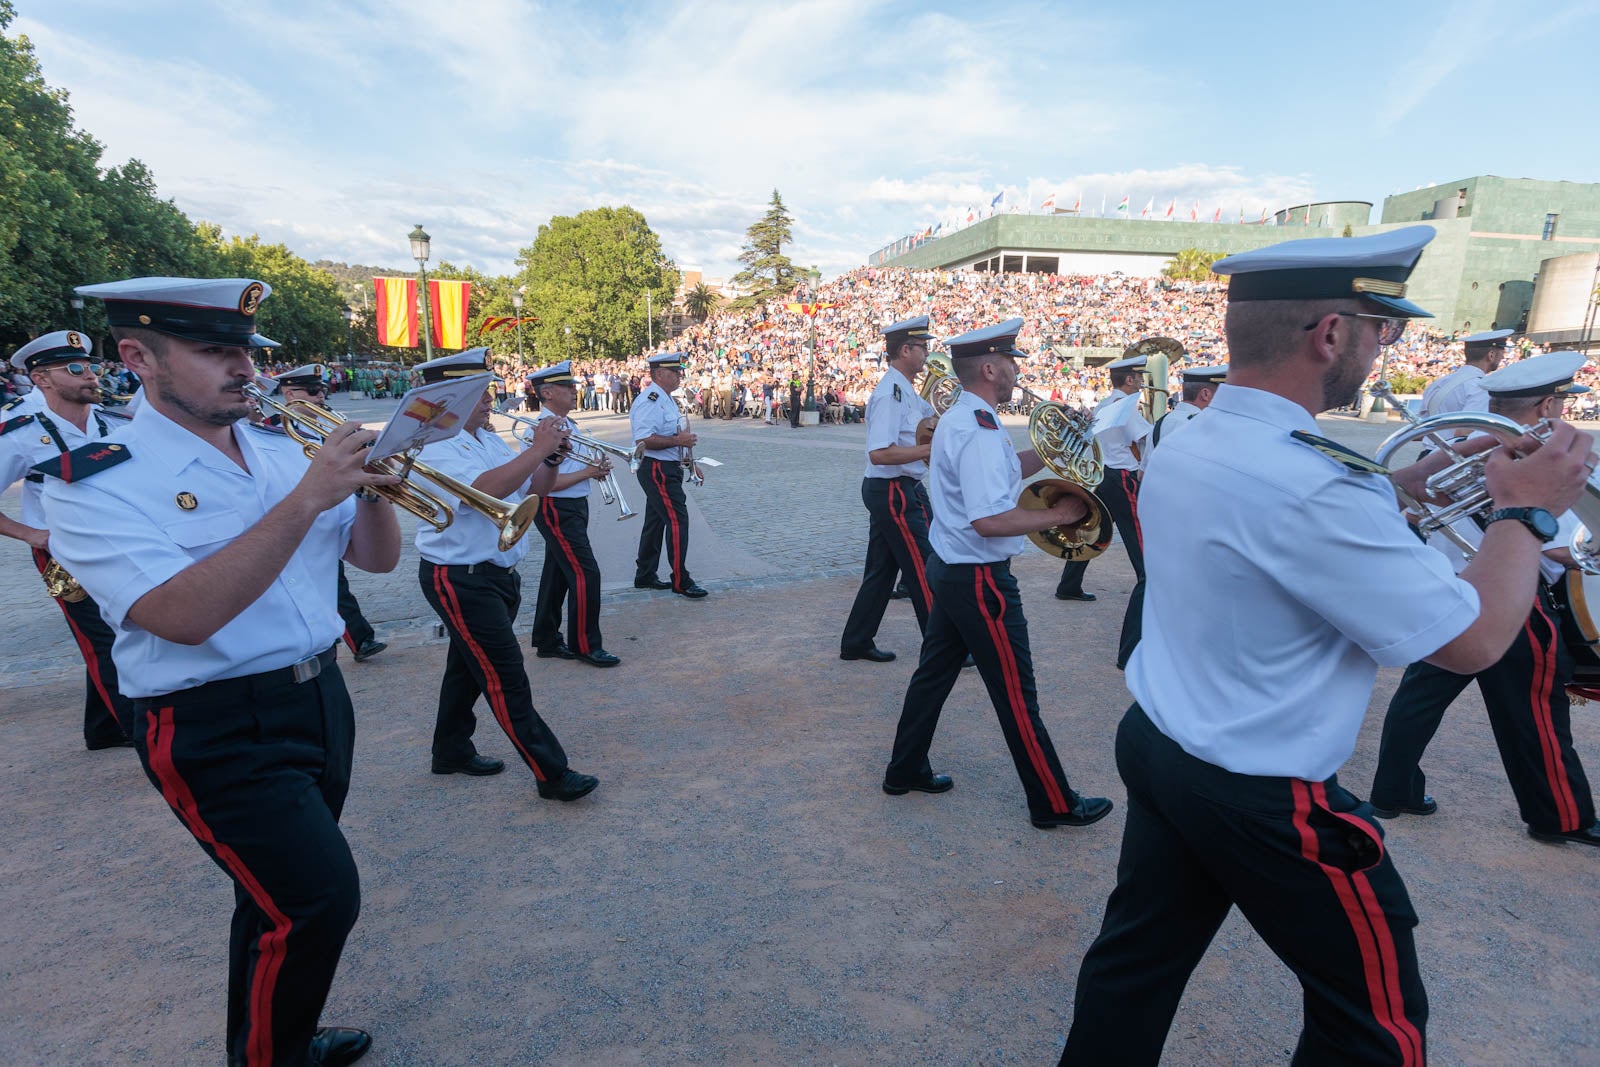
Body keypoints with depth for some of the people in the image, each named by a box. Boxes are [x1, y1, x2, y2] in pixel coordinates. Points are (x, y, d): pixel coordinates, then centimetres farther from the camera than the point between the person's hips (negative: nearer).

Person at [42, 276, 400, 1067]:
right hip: (218, 732, -6)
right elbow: (185, 615, -28)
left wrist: (372, 491, -13)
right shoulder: (92, 483, -13)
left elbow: (378, 558, 7)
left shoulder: (281, 453, 5)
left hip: (321, 697, 6)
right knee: (320, 900, -9)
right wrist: (306, 500, -30)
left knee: (280, 896, 20)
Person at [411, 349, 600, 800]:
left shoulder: (488, 439, 11)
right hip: (459, 579, -9)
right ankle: (552, 774, 1)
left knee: (470, 667, 21)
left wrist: (551, 460, -6)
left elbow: (533, 491, 13)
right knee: (506, 679, -5)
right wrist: (537, 449, -28)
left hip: (498, 573, 9)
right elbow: (485, 489, -34)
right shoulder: (436, 446, -16)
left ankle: (452, 751, 39)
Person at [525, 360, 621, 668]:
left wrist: (596, 469, 3)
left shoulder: (568, 425, 12)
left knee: (557, 575, 15)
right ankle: (584, 645, 5)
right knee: (585, 574, -8)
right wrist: (587, 472, -19)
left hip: (575, 507, 10)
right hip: (557, 511, -9)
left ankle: (547, 642, 27)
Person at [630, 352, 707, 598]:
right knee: (677, 520, -9)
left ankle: (645, 576, 27)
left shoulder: (666, 399, 16)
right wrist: (678, 440, -24)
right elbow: (643, 440, -27)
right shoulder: (649, 401, -17)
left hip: (668, 469, 11)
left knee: (656, 521, 16)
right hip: (656, 470, -11)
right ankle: (680, 581, -2)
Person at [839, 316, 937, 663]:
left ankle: (856, 643, 25)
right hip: (896, 493, -10)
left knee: (882, 569, 15)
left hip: (890, 492, 10)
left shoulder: (904, 390, 13)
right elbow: (879, 453, -28)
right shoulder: (891, 392, -18)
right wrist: (930, 448, -24)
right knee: (925, 571, -1)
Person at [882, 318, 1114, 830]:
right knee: (1015, 692, 2)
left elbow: (1000, 474, 17)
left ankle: (905, 770, 32)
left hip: (949, 570, 10)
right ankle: (1054, 802, 17)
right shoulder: (979, 429, -22)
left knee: (935, 672, 19)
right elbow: (989, 519, -30)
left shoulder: (958, 418, 10)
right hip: (980, 578, -10)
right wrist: (1057, 514, -19)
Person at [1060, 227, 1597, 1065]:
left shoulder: (1184, 448, 1)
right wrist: (1527, 508, -4)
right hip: (1265, 800, -7)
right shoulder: (1311, 483, -27)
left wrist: (1412, 480, 12)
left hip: (1155, 747, 8)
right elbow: (1473, 641, -18)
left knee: (1136, 964, 22)